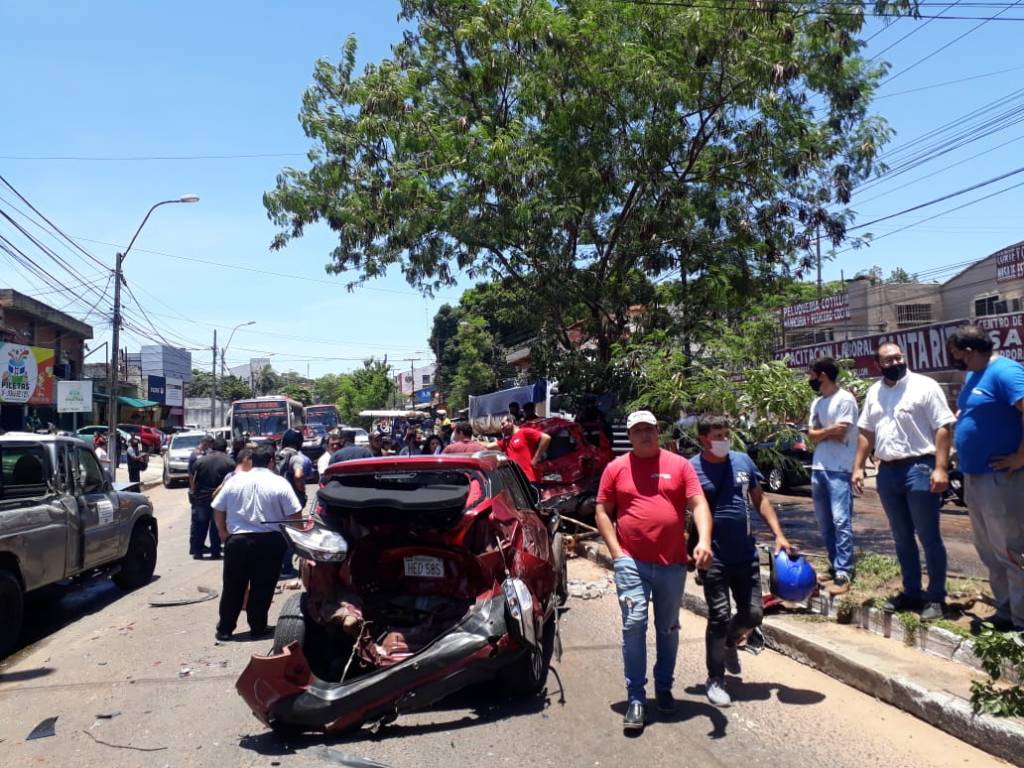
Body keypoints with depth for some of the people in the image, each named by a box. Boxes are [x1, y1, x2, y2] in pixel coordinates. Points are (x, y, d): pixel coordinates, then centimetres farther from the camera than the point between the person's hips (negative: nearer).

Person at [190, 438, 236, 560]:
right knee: (217, 527, 6)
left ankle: (196, 551, 16)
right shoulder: (229, 462, -5)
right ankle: (215, 552, 8)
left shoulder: (200, 460, 2)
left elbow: (192, 479, 2)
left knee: (199, 526, 12)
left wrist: (193, 492, 14)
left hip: (201, 498, 2)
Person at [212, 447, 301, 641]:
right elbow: (294, 515, -7)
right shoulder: (280, 483, -4)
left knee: (232, 587, 11)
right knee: (262, 587, 7)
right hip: (270, 542, -2)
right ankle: (257, 627, 14)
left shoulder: (234, 481, 5)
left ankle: (225, 629, 16)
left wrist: (223, 531, 21)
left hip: (237, 540, 2)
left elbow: (218, 509, 9)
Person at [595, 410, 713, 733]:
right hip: (631, 562, -1)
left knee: (668, 628, 14)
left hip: (672, 563, 2)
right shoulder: (616, 468, 3)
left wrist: (704, 541, -19)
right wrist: (616, 552, -5)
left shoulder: (679, 465, 3)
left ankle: (664, 688, 32)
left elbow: (699, 504, -3)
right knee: (634, 626, -7)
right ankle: (636, 699, 2)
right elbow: (602, 512, 4)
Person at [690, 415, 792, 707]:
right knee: (719, 618, 0)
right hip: (714, 559, -4)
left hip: (746, 555, 4)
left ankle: (729, 643, 41)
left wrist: (778, 534, 5)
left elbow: (760, 500, 12)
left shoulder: (743, 461, 4)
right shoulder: (691, 469, -9)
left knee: (753, 614, 8)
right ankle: (715, 680, 16)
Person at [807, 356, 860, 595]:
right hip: (818, 468, 8)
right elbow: (811, 435, 8)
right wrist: (828, 430, -9)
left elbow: (839, 435, -14)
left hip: (839, 470, -8)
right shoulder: (817, 402, 15)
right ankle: (835, 565, 22)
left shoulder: (845, 399, -8)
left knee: (840, 520, -11)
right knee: (824, 521, 12)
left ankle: (843, 573, -11)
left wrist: (820, 432, 0)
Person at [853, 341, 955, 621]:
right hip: (887, 472, 6)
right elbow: (866, 433, 16)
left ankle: (936, 597, 10)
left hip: (919, 468, -6)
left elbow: (942, 428, -10)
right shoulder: (873, 393, 13)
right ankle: (911, 592, 24)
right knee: (902, 539, 14)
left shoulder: (925, 386, -5)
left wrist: (940, 469, -18)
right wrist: (858, 467, 10)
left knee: (929, 538, 1)